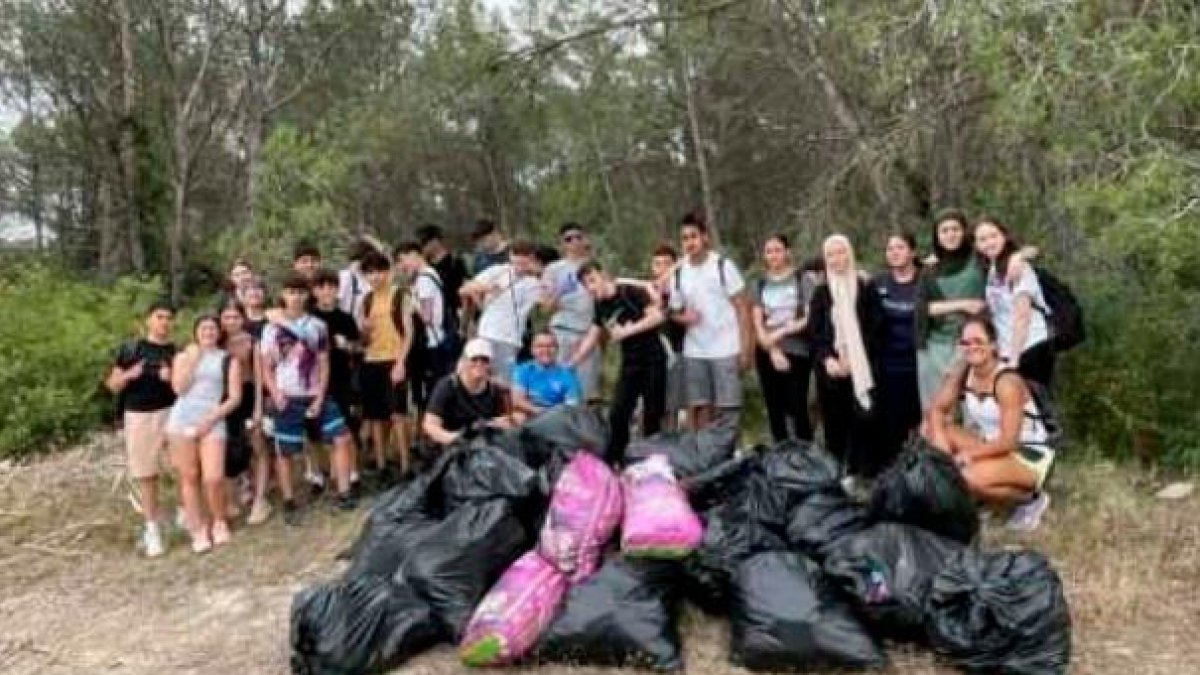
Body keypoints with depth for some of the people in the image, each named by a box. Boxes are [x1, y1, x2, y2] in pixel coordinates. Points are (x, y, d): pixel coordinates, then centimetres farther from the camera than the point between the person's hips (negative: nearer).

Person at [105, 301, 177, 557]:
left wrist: (173, 379, -14)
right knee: (145, 474, 6)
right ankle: (152, 528, 15)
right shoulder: (130, 348, 3)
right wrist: (128, 375, -14)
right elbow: (112, 384, 6)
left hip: (172, 412, 0)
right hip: (138, 416, 0)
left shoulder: (178, 351, 5)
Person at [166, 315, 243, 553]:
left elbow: (235, 397, 2)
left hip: (213, 423, -2)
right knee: (189, 478, 2)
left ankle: (219, 522, 13)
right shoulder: (183, 356, 14)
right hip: (182, 421, 2)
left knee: (213, 478, -12)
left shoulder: (229, 360, 9)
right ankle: (198, 530, 11)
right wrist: (192, 359, -4)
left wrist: (211, 419, -8)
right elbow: (179, 388, -1)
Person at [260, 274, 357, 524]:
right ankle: (289, 504, 16)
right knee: (284, 452, 3)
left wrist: (320, 398, -6)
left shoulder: (318, 326, 5)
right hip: (287, 398, -2)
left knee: (342, 438, -6)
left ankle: (343, 494, 1)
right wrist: (275, 394, -14)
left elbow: (323, 364, 3)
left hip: (315, 395, 2)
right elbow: (266, 367, 1)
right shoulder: (272, 328, 0)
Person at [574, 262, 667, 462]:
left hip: (653, 360, -5)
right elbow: (592, 338, 14)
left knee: (652, 415, 0)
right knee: (617, 414, -2)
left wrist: (627, 330, -20)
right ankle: (612, 462, 7)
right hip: (629, 363, 5)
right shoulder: (600, 306, 7)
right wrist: (570, 364, 11)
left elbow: (657, 316, -18)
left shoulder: (631, 292, -11)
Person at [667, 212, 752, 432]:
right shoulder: (678, 273, 6)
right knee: (699, 410, 8)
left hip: (726, 350, -3)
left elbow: (742, 307, -4)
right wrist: (684, 318, -9)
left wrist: (745, 348, -10)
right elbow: (675, 312, 15)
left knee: (727, 410, -1)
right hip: (694, 352, 4)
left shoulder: (723, 266, -5)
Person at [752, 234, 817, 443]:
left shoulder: (803, 279, 1)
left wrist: (781, 332, -9)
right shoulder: (761, 284, 10)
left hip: (797, 353, -3)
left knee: (798, 409, -7)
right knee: (775, 410, 7)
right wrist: (773, 351, -8)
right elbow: (757, 324, 4)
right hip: (768, 354, 3)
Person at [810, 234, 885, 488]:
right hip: (831, 368, 2)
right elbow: (815, 332, 4)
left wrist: (854, 357, -11)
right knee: (835, 421, 3)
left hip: (862, 368, -2)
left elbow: (876, 327, -3)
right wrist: (827, 358, -12)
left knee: (862, 419, -4)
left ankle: (858, 472, 4)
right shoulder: (821, 292, 10)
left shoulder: (866, 287, 2)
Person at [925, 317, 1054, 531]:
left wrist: (967, 454, -31)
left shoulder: (1007, 382, -26)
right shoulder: (962, 373, -7)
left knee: (973, 479, -33)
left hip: (1030, 456, -7)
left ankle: (1031, 499, -3)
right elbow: (937, 409, -5)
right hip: (993, 446, 7)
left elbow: (1009, 441, -28)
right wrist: (941, 442, -23)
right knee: (930, 429, -10)